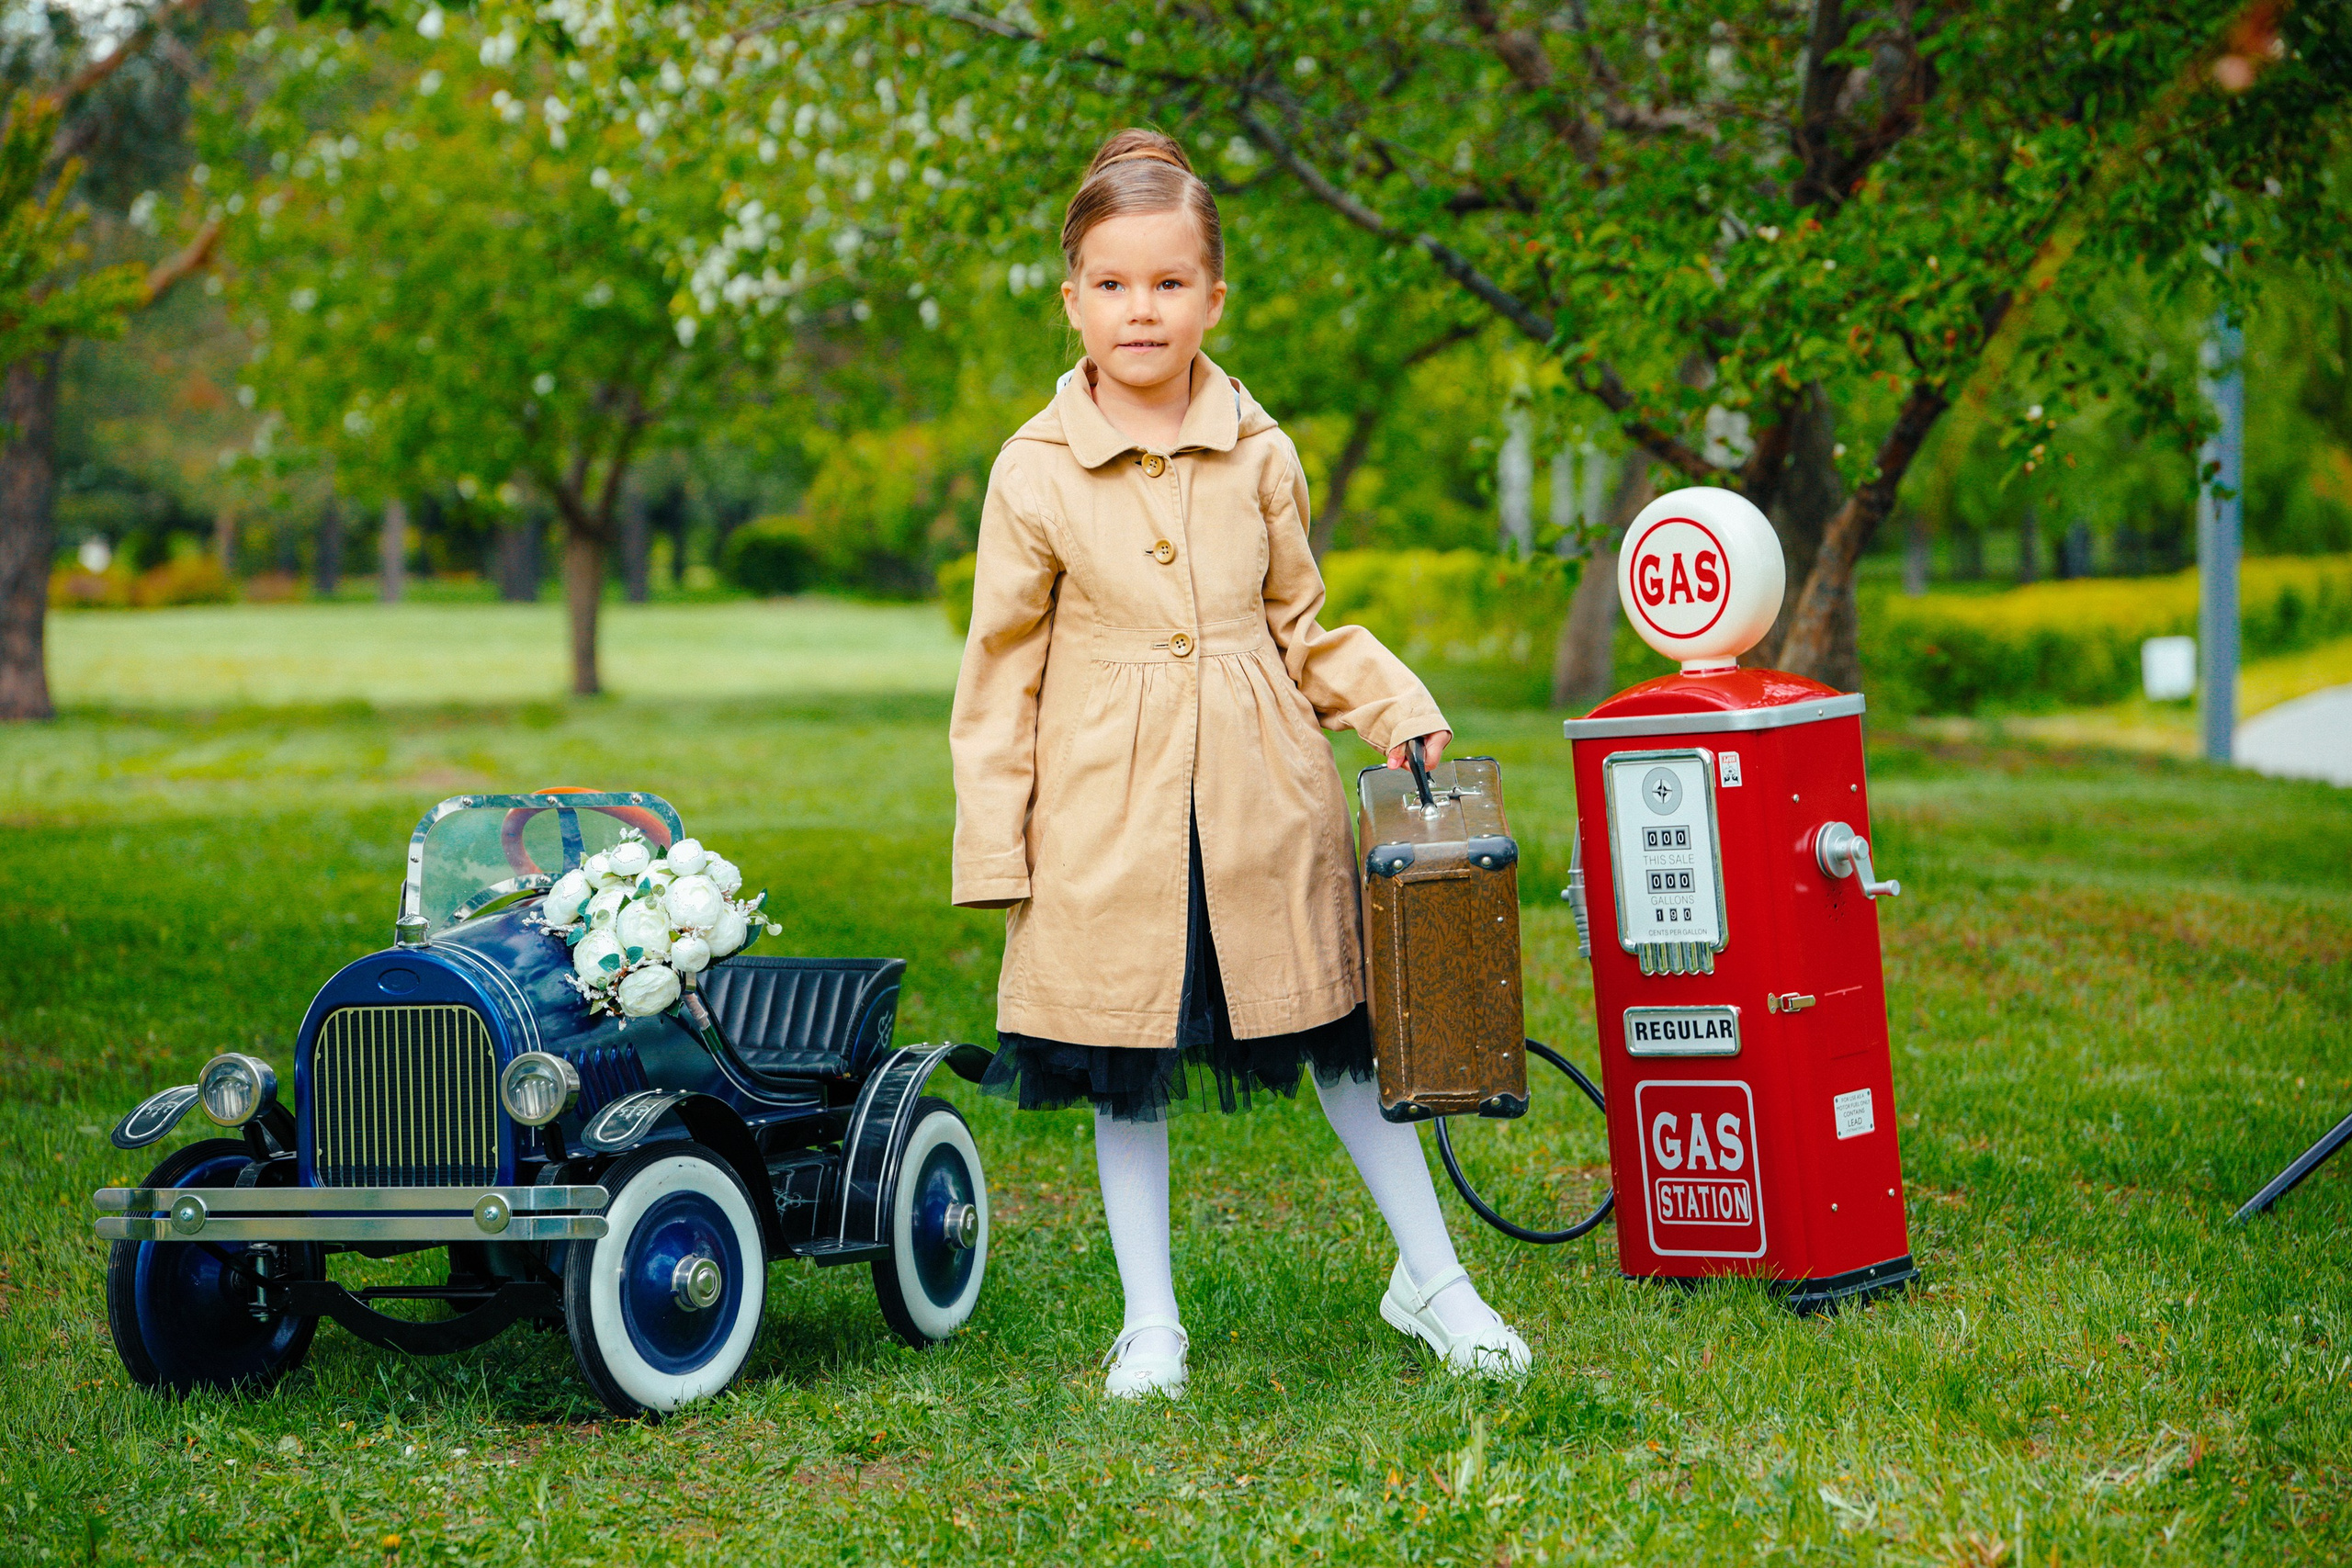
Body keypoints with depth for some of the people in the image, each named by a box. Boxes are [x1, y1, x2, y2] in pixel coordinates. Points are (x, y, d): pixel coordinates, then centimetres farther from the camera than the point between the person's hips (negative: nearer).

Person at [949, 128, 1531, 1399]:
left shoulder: (1258, 454, 3)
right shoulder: (1035, 472, -3)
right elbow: (1000, 675, 1)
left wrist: (1394, 705, -2)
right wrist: (995, 843, -2)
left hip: (1261, 803, 2)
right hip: (1106, 816, -1)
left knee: (1339, 1032, 8)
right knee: (1126, 1066, 7)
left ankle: (1431, 1278, 23)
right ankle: (1150, 1322, 21)